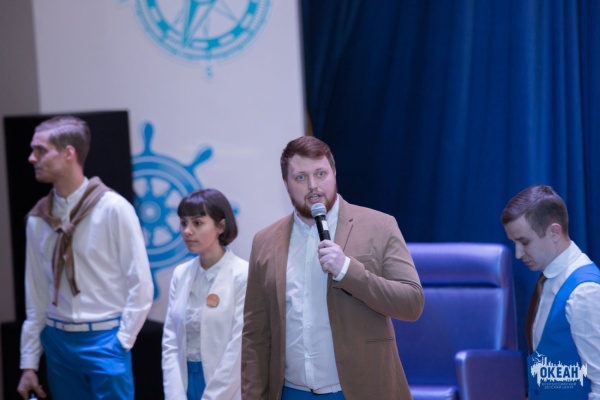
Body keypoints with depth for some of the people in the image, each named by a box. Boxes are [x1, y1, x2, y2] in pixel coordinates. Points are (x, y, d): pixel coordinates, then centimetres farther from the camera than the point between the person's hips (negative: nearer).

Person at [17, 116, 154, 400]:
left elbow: (140, 285, -7)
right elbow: (36, 293, 9)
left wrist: (120, 342, -9)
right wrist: (29, 363, 8)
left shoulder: (113, 209, -9)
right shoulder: (38, 219, 4)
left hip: (104, 340, -5)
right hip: (58, 341, 5)